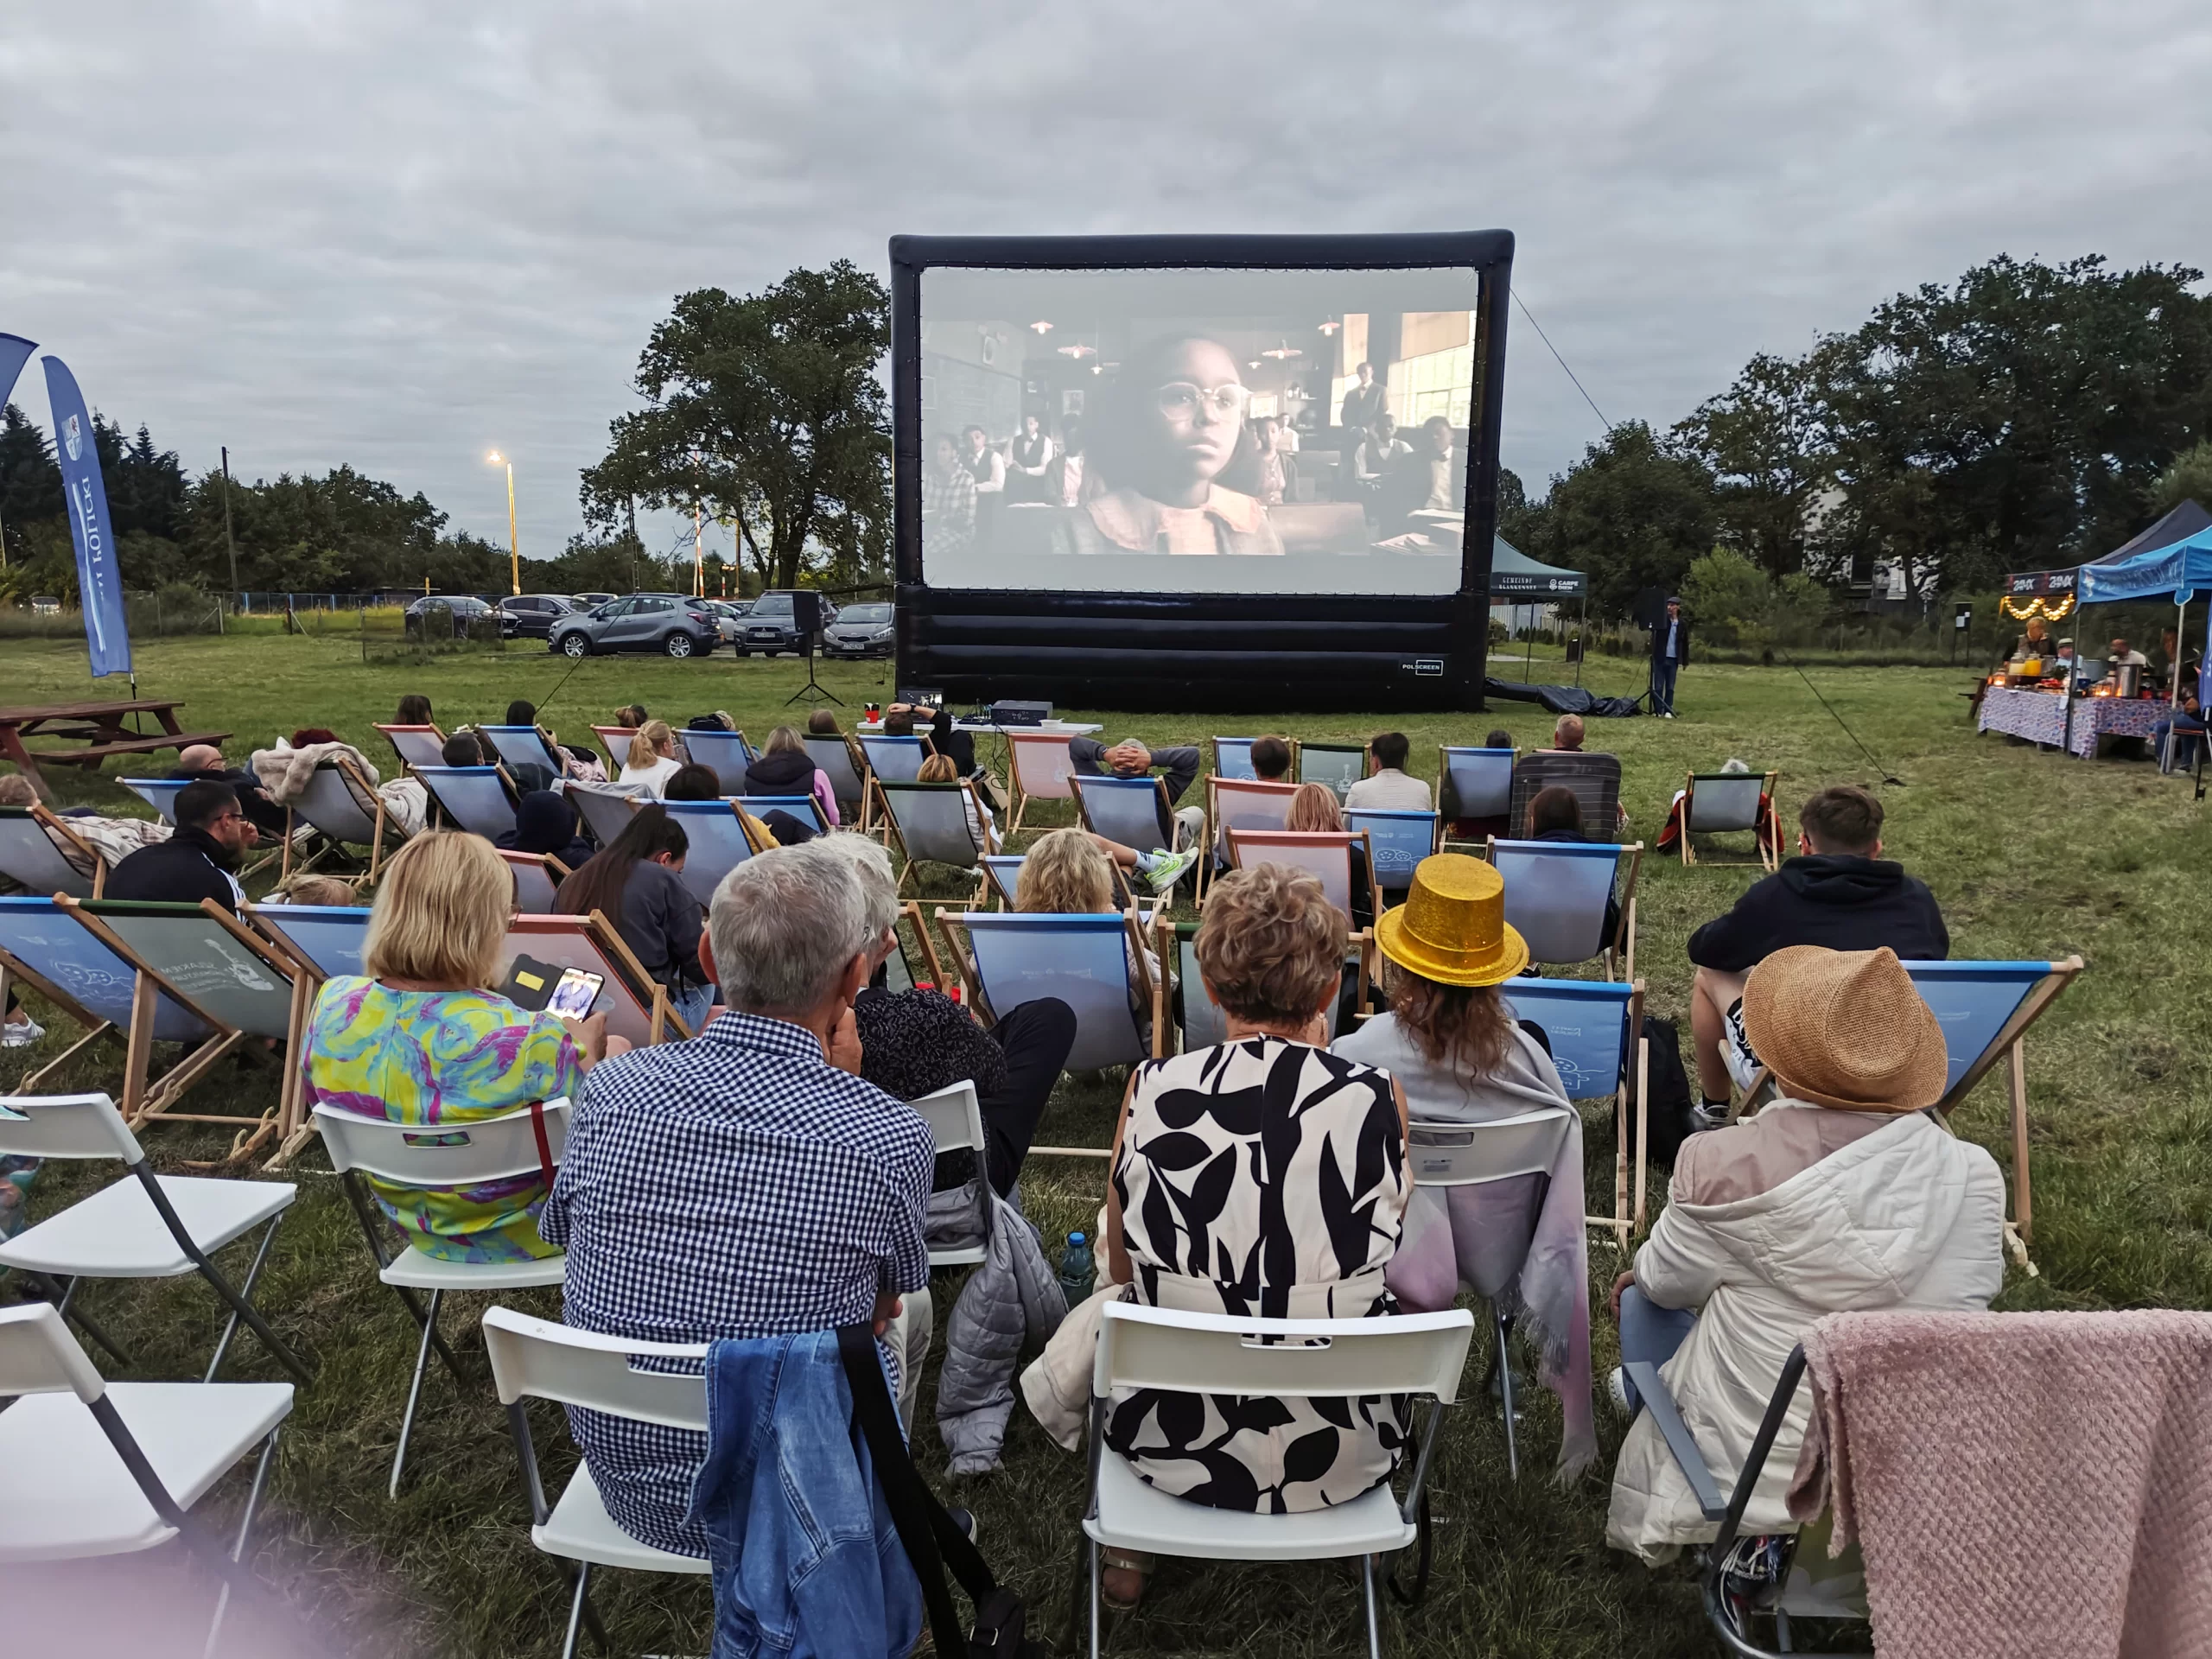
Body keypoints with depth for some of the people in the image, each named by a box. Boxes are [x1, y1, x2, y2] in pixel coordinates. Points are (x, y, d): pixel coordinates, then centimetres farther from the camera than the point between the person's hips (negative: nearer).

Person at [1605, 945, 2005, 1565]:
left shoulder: (1720, 1164, -25)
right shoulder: (1975, 1175, -15)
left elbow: (1668, 1280, -6)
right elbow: (1980, 1287, 5)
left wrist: (1640, 1270, 19)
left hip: (1751, 1468, -3)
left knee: (1643, 1296, 24)